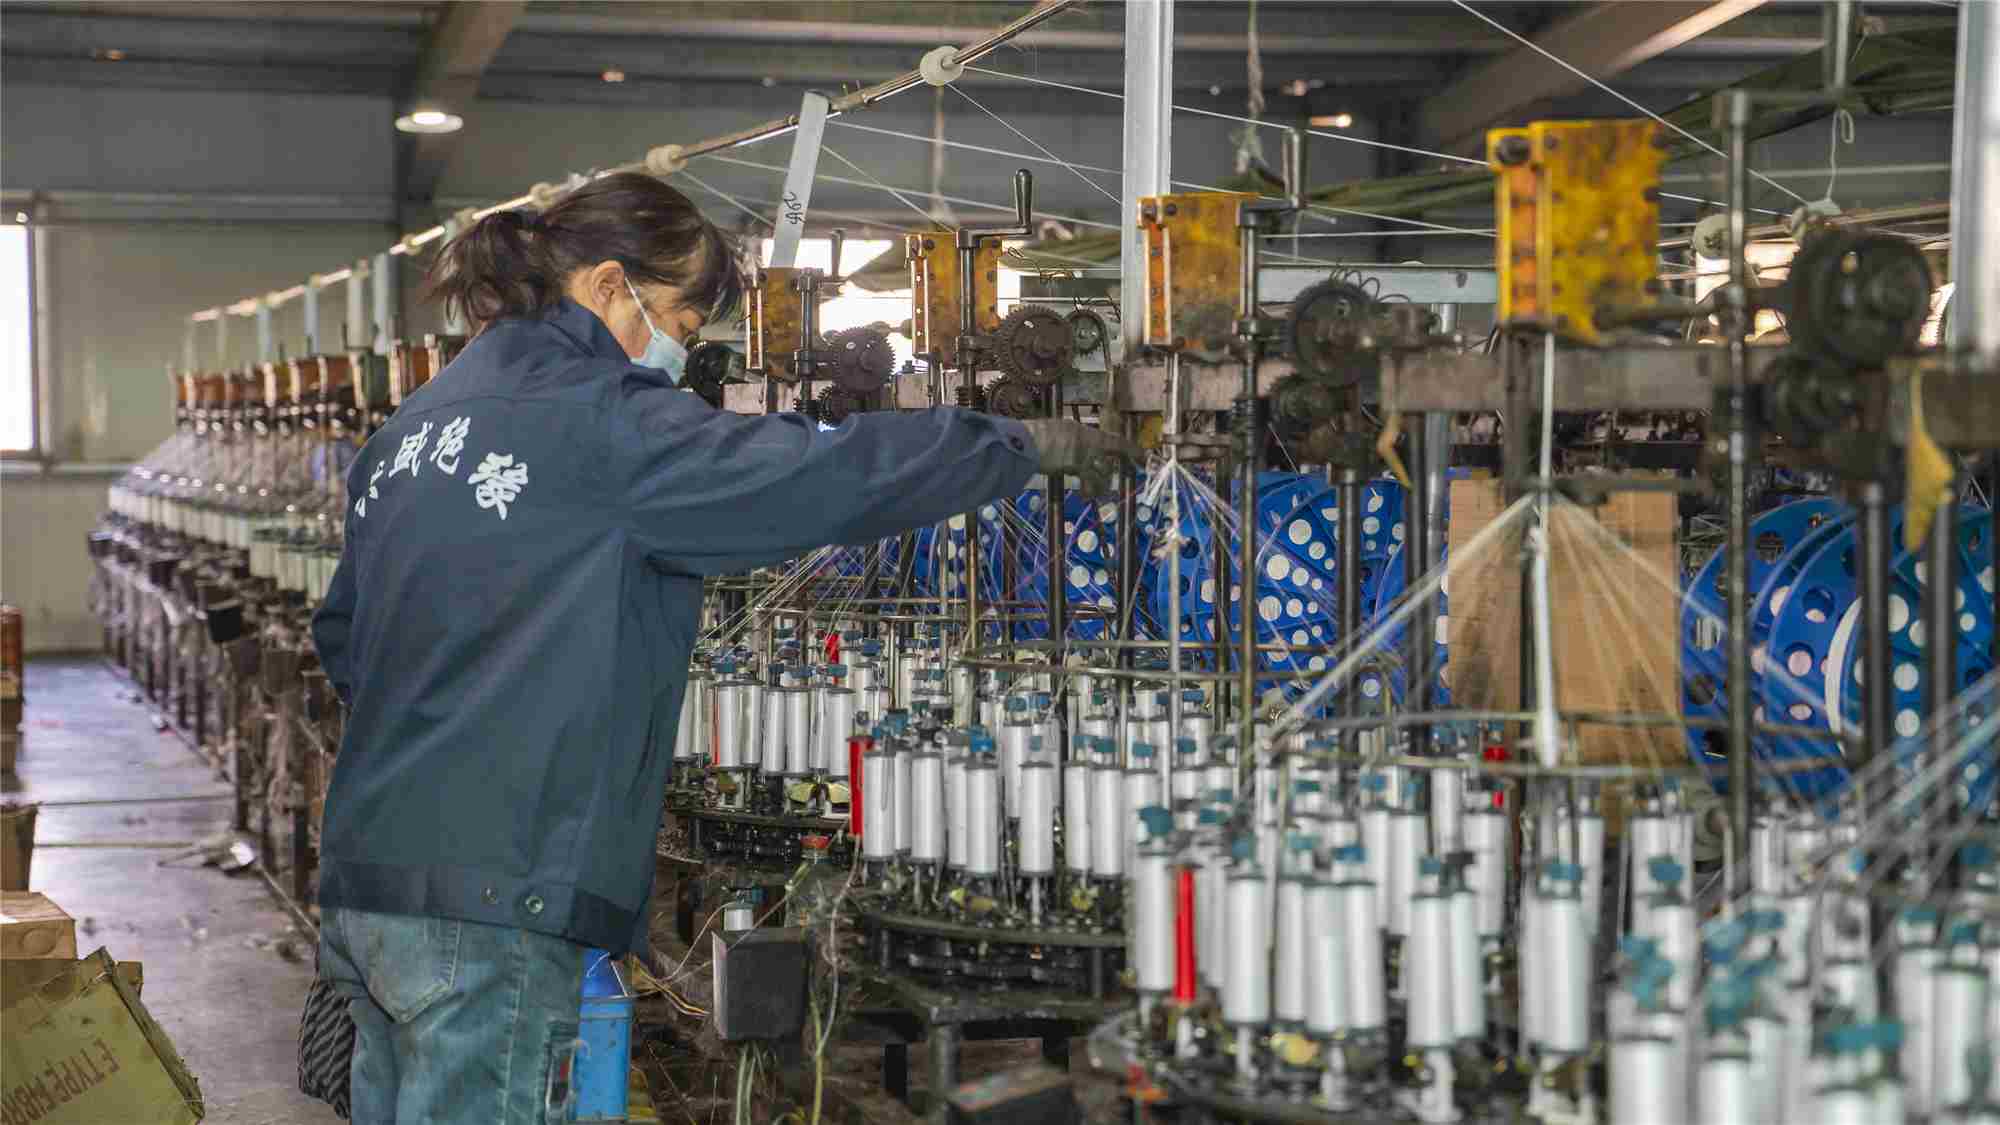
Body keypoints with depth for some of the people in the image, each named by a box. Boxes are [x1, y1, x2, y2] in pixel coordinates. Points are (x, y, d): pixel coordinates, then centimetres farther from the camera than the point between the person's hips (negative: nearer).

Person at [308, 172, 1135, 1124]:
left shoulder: (412, 427, 16)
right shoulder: (599, 421, -10)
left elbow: (342, 635, 23)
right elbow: (824, 476, -14)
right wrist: (1023, 445, -2)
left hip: (365, 881, 9)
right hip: (491, 903, -9)